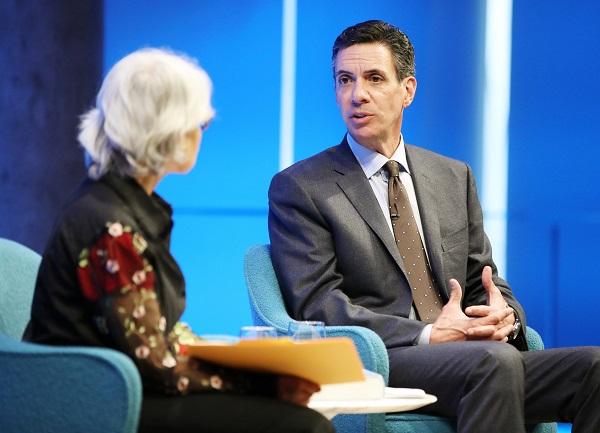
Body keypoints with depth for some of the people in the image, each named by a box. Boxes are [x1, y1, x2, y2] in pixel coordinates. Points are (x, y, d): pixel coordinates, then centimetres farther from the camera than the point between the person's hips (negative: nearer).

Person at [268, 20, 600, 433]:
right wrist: (429, 335, -18)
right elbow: (318, 304, -6)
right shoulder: (298, 188, 5)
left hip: (476, 360, 5)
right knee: (494, 361, -36)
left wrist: (504, 315, -4)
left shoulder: (454, 178, 21)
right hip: (372, 366, -5)